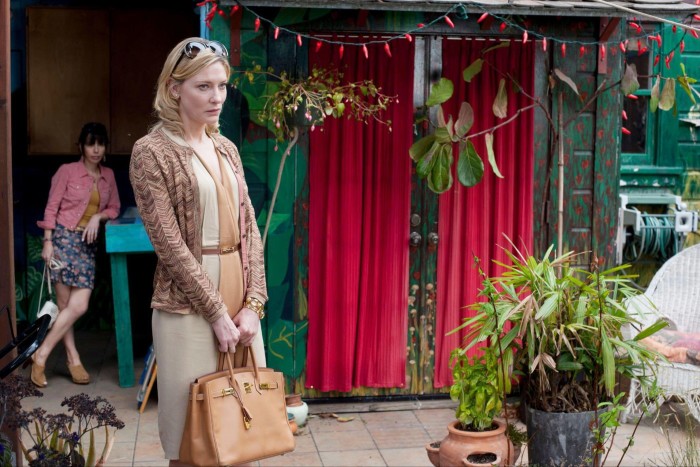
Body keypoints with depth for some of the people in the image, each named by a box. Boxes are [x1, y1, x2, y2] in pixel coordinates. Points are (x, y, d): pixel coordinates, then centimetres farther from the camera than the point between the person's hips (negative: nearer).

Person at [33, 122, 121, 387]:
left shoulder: (108, 175, 11)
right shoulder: (67, 171, -3)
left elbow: (114, 208, 15)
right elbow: (51, 207, -4)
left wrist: (98, 217, -6)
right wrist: (47, 242, -10)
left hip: (88, 243, 5)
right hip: (64, 238, -4)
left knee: (78, 306, -5)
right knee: (67, 305, -6)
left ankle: (41, 355, 6)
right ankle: (73, 358, 6)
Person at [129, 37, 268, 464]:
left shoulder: (227, 149, 10)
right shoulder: (152, 152, -8)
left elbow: (249, 229, 7)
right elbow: (169, 243, -13)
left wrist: (253, 303, -3)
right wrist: (216, 312, -14)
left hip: (240, 300, 6)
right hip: (189, 306, -6)